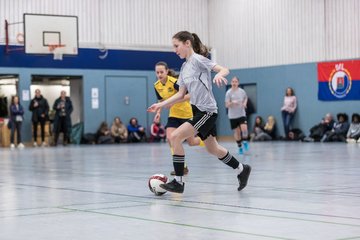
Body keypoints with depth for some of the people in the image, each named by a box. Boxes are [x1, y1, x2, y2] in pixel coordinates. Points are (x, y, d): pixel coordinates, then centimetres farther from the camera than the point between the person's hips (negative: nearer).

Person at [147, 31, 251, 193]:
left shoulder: (198, 59, -9)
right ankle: (242, 170, 36)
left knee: (175, 137, -17)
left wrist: (219, 75, -41)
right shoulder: (185, 67, 14)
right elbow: (180, 94, 17)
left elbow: (224, 69, -19)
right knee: (212, 149, 18)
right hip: (198, 111, 9)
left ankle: (178, 182, -12)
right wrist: (160, 105, 11)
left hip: (207, 111, -9)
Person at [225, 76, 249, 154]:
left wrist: (245, 103, 3)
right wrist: (232, 103, -28)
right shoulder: (228, 92, -7)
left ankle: (245, 142, 7)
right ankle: (240, 147, 19)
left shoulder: (242, 91, 1)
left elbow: (246, 98, 23)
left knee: (244, 128, -17)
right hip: (233, 116, -1)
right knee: (237, 132, 4)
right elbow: (227, 105, -9)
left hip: (242, 114, 1)